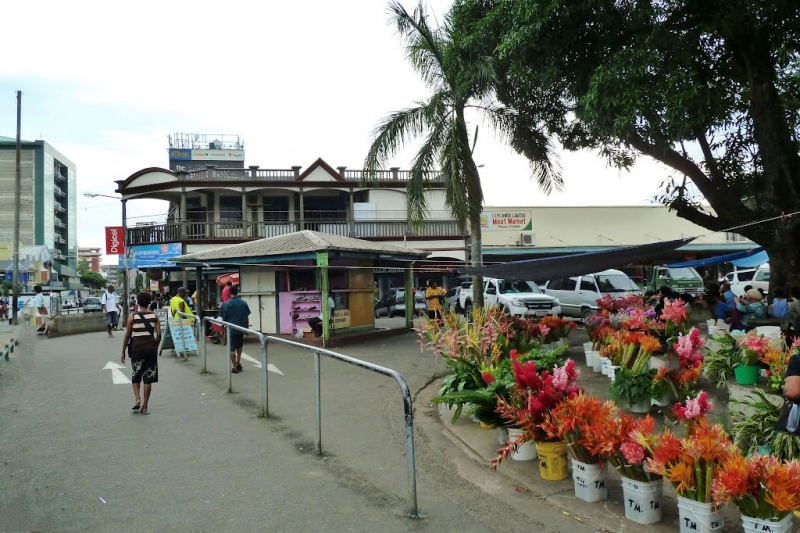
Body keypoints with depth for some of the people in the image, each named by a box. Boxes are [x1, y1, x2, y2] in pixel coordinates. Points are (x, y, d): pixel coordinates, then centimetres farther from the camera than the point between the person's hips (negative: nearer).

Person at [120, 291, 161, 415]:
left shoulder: (132, 317, -3)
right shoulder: (154, 316, 1)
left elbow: (127, 335, -1)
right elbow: (158, 334, -3)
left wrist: (123, 352, 7)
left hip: (137, 348, -1)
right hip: (151, 348, 1)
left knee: (136, 376, 17)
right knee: (148, 378, 6)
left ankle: (137, 398, -3)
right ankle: (145, 406, 8)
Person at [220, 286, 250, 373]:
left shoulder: (226, 304, -9)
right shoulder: (244, 303, 0)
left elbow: (223, 318, -5)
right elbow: (247, 317, 3)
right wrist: (247, 328, 12)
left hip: (231, 329, -3)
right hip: (241, 328, 3)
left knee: (232, 348, 3)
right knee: (239, 346, 23)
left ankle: (235, 367, 5)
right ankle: (238, 363, 22)